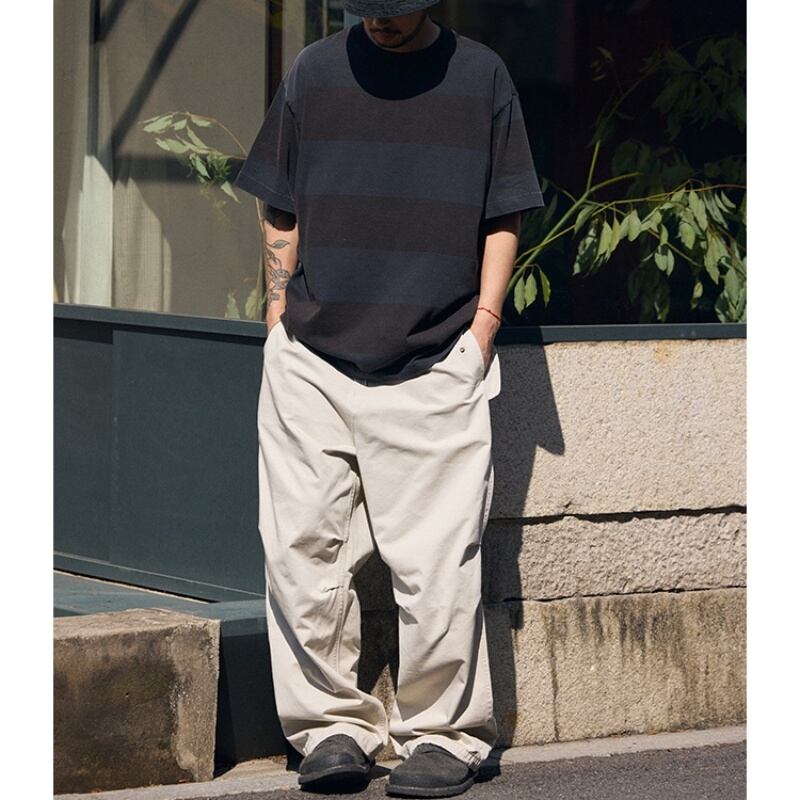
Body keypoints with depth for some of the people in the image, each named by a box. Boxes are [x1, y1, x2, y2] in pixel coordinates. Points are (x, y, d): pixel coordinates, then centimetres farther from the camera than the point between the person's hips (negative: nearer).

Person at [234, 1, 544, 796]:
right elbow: (281, 214, 15)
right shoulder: (314, 71, 10)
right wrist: (280, 316, 7)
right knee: (301, 550, -1)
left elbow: (502, 221, 9)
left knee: (435, 560, -5)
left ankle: (443, 733, 6)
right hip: (310, 361, 2)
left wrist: (483, 325, -1)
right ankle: (333, 723, 10)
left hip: (436, 365, -2)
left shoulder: (481, 77, 6)